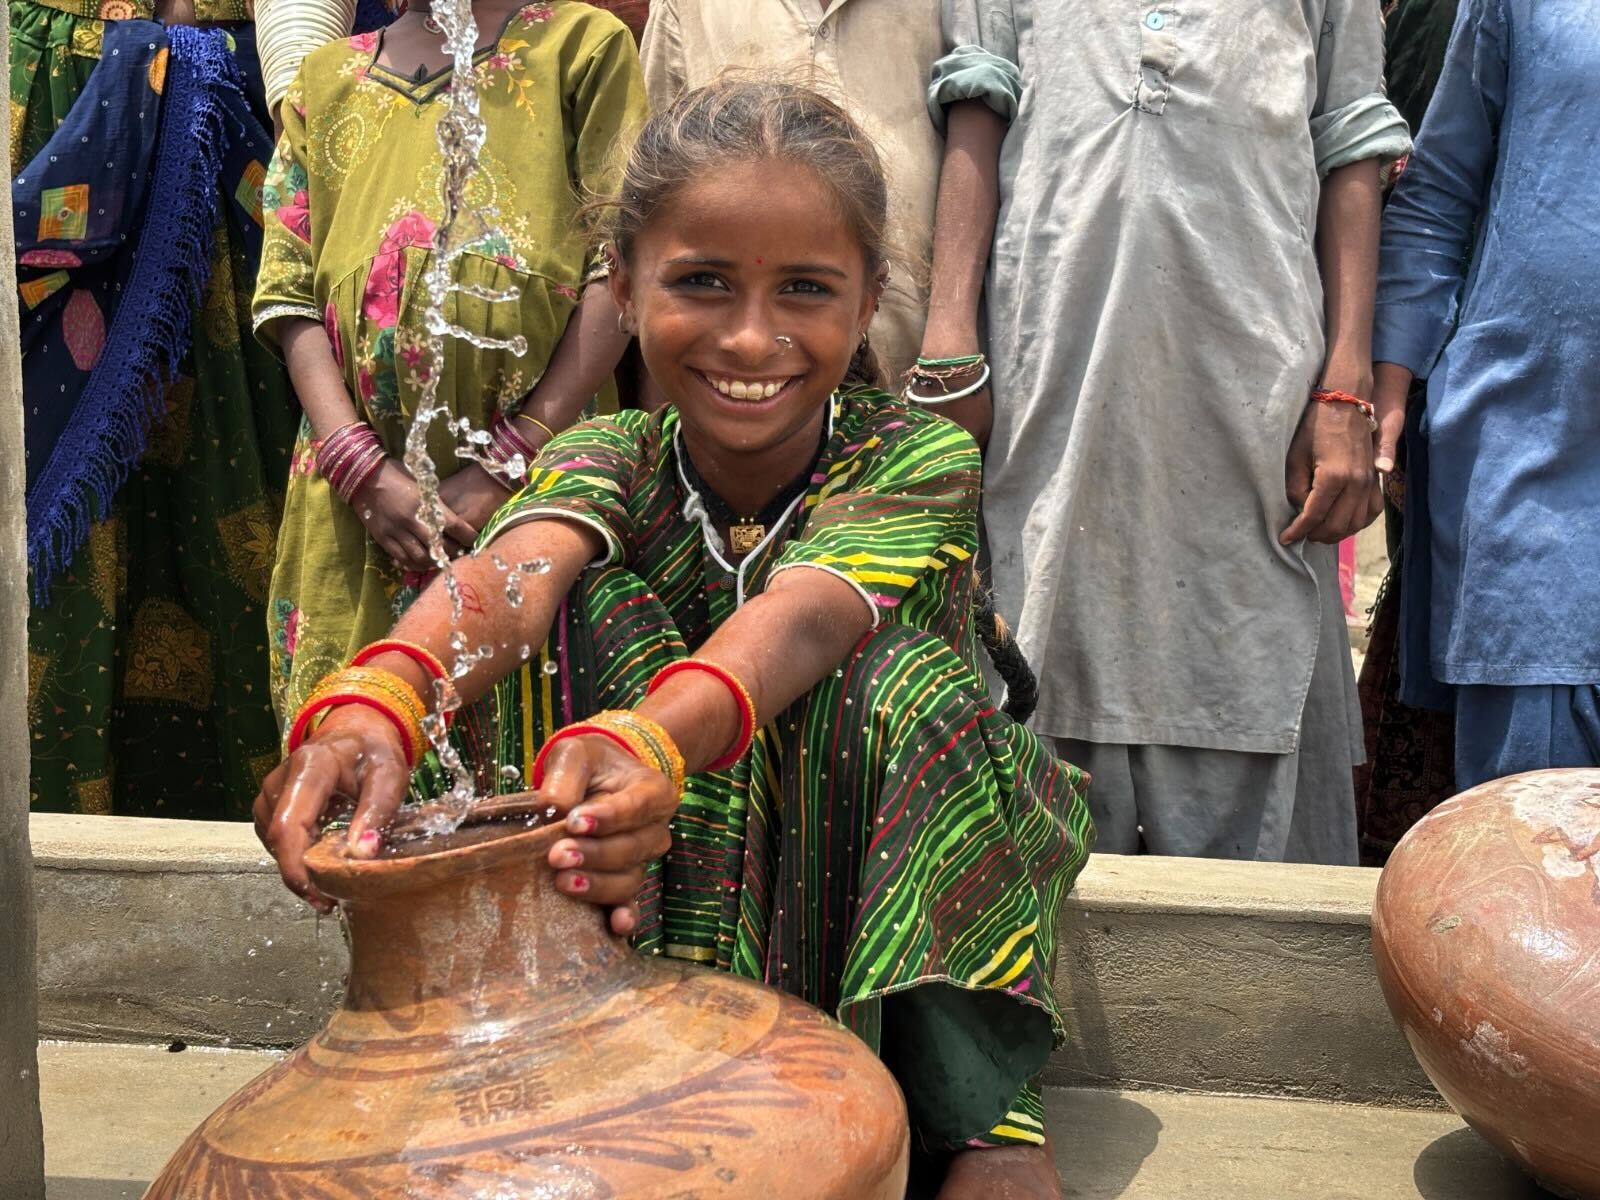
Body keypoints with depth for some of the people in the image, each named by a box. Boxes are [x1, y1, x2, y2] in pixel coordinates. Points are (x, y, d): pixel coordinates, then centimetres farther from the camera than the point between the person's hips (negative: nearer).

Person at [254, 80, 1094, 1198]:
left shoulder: (920, 463, -16)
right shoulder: (613, 457, -9)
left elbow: (800, 615, -39)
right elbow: (512, 569, -34)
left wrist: (650, 736, -62)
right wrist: (377, 702, -57)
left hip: (886, 873, -1)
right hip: (684, 865, 2)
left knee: (900, 682, -31)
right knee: (586, 599, -21)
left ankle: (983, 1109, -22)